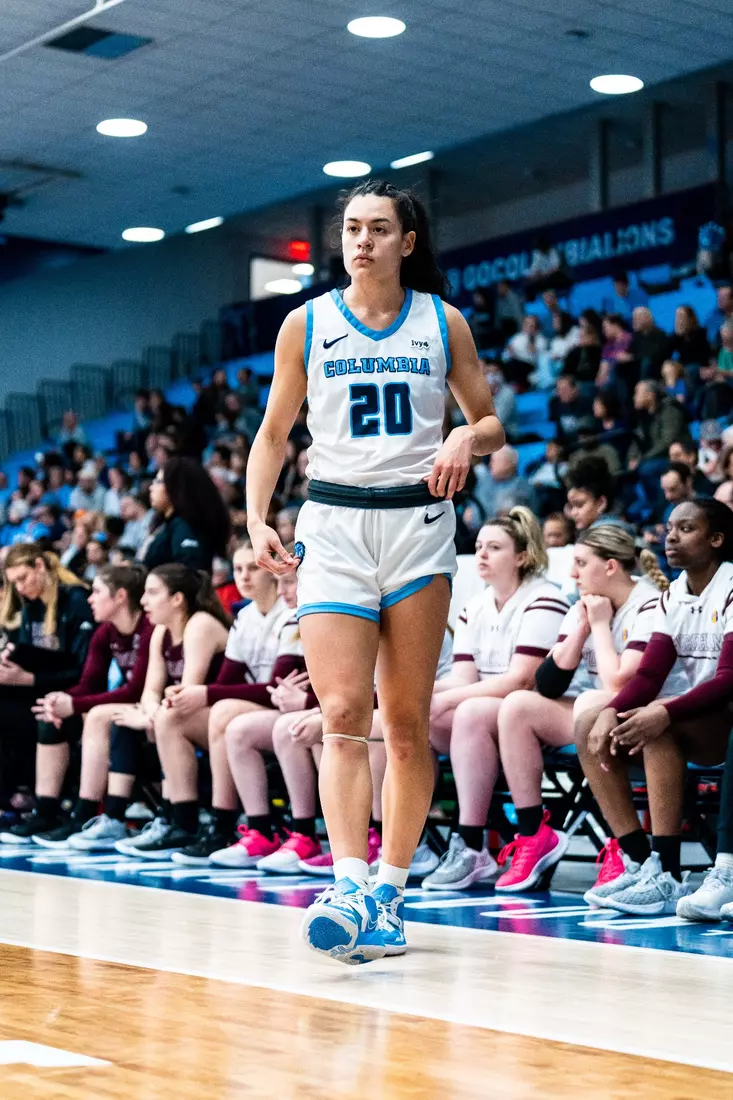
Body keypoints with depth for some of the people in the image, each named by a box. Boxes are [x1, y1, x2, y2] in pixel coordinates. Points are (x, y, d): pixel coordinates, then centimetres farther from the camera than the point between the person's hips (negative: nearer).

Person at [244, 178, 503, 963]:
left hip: (418, 522, 1)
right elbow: (273, 433, 11)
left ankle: (389, 892, 11)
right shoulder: (306, 325, 6)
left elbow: (492, 423, 12)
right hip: (333, 522, -1)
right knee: (342, 714, -13)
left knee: (407, 721, 3)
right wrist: (257, 521, -2)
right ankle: (348, 889, -21)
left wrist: (467, 439, -11)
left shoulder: (443, 323, 6)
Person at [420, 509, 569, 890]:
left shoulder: (543, 602, -10)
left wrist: (443, 700, -24)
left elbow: (519, 680, -19)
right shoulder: (474, 609, 13)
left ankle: (471, 847, -33)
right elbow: (462, 679, 4)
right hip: (485, 717, 7)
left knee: (471, 712, -34)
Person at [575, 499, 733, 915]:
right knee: (590, 725, -8)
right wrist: (611, 712, -18)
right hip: (691, 721, 8)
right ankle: (637, 862, -13)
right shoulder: (672, 597, 10)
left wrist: (665, 712, -35)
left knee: (659, 726, -34)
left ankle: (668, 876, -33)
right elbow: (649, 674, 1)